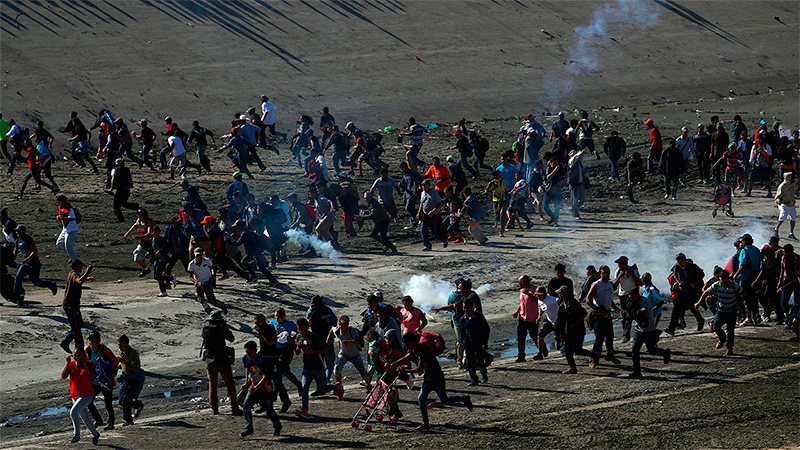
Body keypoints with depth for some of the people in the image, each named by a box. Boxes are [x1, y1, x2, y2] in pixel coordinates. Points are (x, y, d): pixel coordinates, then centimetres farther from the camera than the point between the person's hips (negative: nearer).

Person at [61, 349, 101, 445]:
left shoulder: (89, 364, -8)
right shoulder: (71, 365, 1)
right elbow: (63, 376, -11)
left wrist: (85, 364, -25)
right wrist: (68, 363, -17)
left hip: (87, 395, -5)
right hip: (75, 396, 5)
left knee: (73, 412, -25)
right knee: (85, 417, 15)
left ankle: (76, 435, -14)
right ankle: (95, 434, 36)